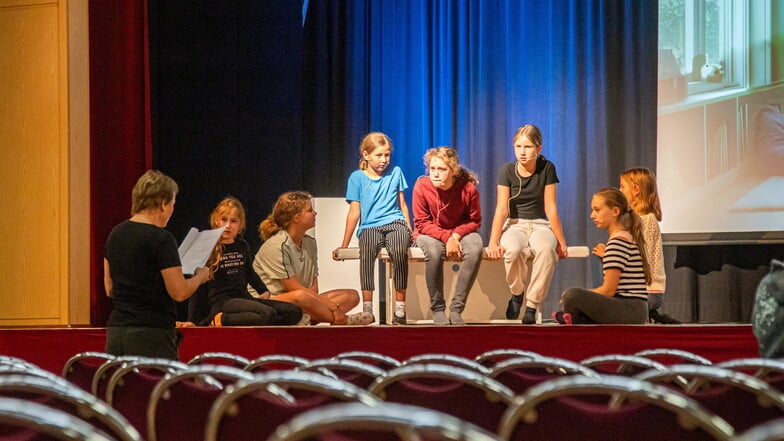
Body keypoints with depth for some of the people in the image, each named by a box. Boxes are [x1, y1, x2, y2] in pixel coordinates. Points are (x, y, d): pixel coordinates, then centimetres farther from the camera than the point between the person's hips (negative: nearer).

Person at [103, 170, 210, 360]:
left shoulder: (115, 234, 11)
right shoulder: (161, 239, -11)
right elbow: (179, 292, -11)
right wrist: (200, 276, 6)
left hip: (115, 330, 7)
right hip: (152, 334, -7)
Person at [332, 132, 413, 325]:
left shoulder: (395, 173, 13)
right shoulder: (357, 178, 8)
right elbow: (354, 212, 8)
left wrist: (410, 232, 18)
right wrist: (344, 246, 6)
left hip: (395, 223, 1)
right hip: (369, 227, -1)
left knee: (399, 251, -35)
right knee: (367, 250, -38)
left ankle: (400, 309, -30)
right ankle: (367, 309, -37)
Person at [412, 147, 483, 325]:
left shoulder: (468, 188, -17)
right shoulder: (421, 186, -19)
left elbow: (475, 220, -5)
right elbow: (422, 223, -13)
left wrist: (456, 235, -23)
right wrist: (446, 237, -26)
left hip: (460, 232, 1)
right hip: (430, 234, -1)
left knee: (475, 249, -32)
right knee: (434, 251, -37)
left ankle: (456, 309, -25)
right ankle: (438, 309, -22)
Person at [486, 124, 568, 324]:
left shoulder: (547, 169, -5)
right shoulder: (507, 170, -5)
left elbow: (550, 208, -3)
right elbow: (501, 209, -10)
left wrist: (561, 242, -4)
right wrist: (493, 242, -19)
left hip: (540, 224, 0)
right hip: (514, 224, 0)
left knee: (546, 249, -37)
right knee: (513, 250, -38)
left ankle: (532, 306, -27)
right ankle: (517, 293, -6)